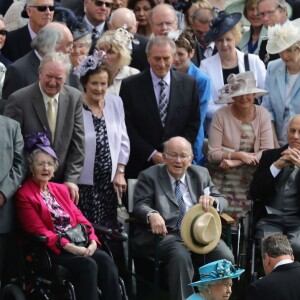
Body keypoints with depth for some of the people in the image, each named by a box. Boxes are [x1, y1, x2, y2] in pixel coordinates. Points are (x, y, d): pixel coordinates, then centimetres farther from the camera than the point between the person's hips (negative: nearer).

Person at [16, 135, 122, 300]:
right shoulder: (25, 195, -2)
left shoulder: (61, 189, 21)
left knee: (104, 259, -23)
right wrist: (70, 247, -20)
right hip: (51, 250, -6)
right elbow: (39, 231, -11)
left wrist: (92, 241, -6)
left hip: (78, 244, 6)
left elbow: (79, 218, 14)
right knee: (88, 265, -31)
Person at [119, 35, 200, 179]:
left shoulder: (189, 84, 4)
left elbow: (193, 123, 7)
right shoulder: (130, 86, -3)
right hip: (141, 164, -2)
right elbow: (128, 127, -4)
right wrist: (151, 154, -11)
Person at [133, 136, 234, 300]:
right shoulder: (149, 176, 6)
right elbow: (140, 204, -5)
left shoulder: (201, 174, 17)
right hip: (166, 234, -4)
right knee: (180, 255, -36)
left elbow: (222, 200, 16)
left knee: (225, 257, -23)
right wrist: (152, 214, -29)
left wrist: (212, 200, -10)